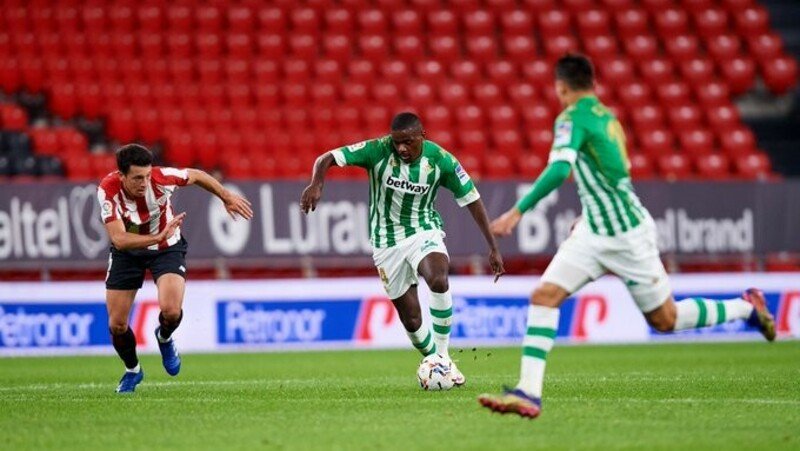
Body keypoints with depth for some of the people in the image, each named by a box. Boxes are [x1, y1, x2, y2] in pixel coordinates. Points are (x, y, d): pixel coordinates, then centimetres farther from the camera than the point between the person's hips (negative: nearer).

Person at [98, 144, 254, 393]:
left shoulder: (160, 178, -29)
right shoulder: (108, 190, -31)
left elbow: (196, 176, -7)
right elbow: (119, 239, -39)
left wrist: (227, 197, 2)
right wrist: (157, 237, -53)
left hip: (167, 249, -1)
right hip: (127, 251, 1)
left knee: (171, 311, -24)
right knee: (117, 325, -1)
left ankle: (164, 338, 15)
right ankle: (132, 370, 32)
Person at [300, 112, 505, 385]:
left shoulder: (440, 160, -13)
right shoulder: (378, 150, -17)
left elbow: (472, 199, -5)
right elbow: (327, 159, -19)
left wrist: (493, 248, -6)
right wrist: (316, 184, -41)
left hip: (425, 232, 0)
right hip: (387, 241, 0)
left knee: (439, 281, -32)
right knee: (411, 319, 0)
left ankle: (443, 356, -19)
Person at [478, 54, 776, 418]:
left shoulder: (573, 118, -16)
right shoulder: (605, 116, 10)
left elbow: (559, 169, -32)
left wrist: (518, 211, -33)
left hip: (626, 235, -9)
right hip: (594, 234, 9)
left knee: (665, 320, 6)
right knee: (544, 295, -7)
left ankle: (747, 307, 27)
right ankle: (528, 393, -14)